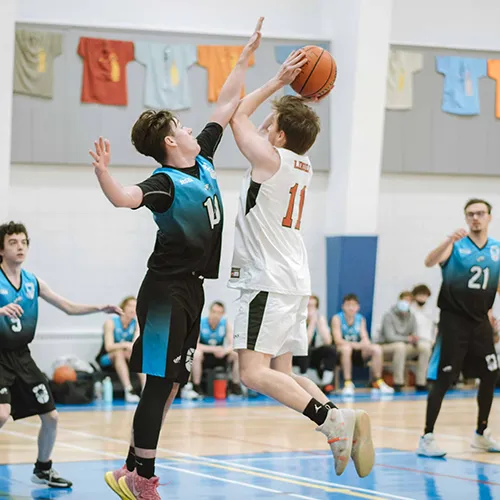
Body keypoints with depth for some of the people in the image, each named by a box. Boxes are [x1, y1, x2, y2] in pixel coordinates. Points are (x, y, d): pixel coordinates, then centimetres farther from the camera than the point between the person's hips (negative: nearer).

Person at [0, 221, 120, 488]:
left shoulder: (33, 282, 7)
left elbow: (69, 307, 12)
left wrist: (100, 308, -2)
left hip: (21, 356, 6)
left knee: (50, 416, 9)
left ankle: (42, 469, 30)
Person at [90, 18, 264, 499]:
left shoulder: (203, 160, 10)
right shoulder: (166, 182, -14)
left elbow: (225, 106, 19)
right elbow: (126, 197, -34)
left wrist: (246, 55, 19)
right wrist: (102, 172, -54)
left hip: (189, 288, 9)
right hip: (166, 291, -9)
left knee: (168, 384, 10)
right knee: (160, 382, -9)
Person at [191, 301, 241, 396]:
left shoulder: (226, 324, -7)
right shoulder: (200, 323, -16)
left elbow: (232, 344, -9)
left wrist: (225, 351, -33)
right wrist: (213, 349, -36)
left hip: (219, 356, 3)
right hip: (205, 355, -3)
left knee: (237, 355, -21)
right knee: (196, 354, -36)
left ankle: (235, 385, -5)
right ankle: (196, 386, -23)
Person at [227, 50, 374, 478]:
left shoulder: (270, 158, -10)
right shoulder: (303, 164, 13)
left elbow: (237, 115, 2)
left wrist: (279, 82, 2)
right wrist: (293, 91, 19)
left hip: (269, 281, -9)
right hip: (294, 279, 9)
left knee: (254, 372, -17)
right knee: (283, 371, 13)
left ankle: (331, 419, -29)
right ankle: (342, 424, -3)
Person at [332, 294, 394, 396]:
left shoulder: (360, 319, 7)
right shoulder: (337, 318, -8)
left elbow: (365, 338, 0)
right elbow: (338, 340, -18)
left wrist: (365, 343, -26)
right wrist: (355, 344, -31)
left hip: (357, 353, 4)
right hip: (340, 353, -4)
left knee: (376, 348, -18)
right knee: (346, 348, -38)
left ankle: (378, 381, -7)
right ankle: (348, 383, -34)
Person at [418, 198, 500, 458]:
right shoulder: (456, 245, -6)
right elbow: (430, 261, -24)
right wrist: (449, 240, -41)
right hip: (453, 320, -5)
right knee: (442, 378, -9)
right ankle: (426, 438, -6)